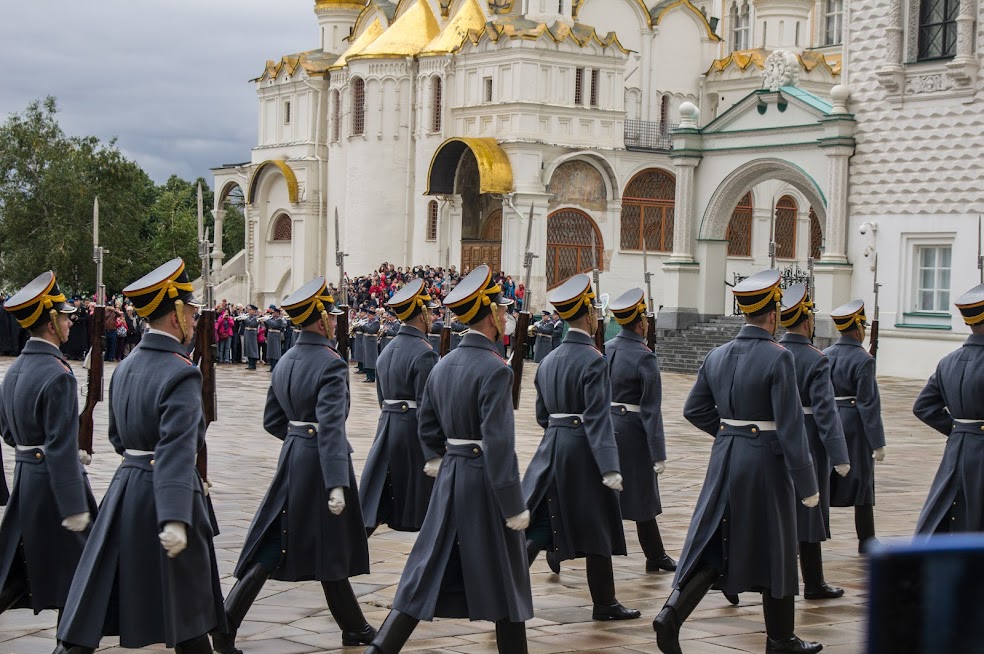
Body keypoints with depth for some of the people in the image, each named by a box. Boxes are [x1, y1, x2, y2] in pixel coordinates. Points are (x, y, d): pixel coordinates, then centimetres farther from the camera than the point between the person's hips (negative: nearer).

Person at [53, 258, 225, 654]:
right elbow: (177, 448, -29)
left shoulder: (126, 367, 8)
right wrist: (175, 519, -37)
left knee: (94, 605, 5)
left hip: (125, 489, 7)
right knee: (185, 609, 9)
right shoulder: (180, 374, -17)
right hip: (161, 495, -7)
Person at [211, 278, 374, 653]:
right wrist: (337, 485, -31)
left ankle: (226, 623, 2)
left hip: (292, 456, 7)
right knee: (330, 549, 6)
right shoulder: (331, 365, -17)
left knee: (273, 544, 9)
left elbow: (272, 420, 13)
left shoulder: (285, 362, 8)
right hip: (321, 462, -7)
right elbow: (332, 427, -26)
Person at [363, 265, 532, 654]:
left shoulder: (443, 365, 7)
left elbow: (426, 423, 17)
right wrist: (514, 508, -17)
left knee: (428, 576, 9)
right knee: (505, 582, 6)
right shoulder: (495, 370, -17)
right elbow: (499, 444, -21)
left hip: (450, 478, 7)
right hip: (486, 481, -7)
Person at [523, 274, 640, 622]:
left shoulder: (548, 361, 9)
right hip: (582, 451, -7)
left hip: (551, 449, 7)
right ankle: (604, 603, 17)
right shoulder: (593, 361, -14)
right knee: (597, 529, 6)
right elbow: (598, 419, -21)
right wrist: (610, 469, -23)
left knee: (537, 525, 7)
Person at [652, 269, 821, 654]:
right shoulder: (778, 358, -15)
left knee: (711, 543, 10)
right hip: (766, 460, -5)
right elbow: (790, 427, -17)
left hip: (725, 457, 5)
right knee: (774, 551, 8)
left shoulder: (717, 356, 4)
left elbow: (693, 410, 10)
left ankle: (672, 613, -9)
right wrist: (807, 487, -13)